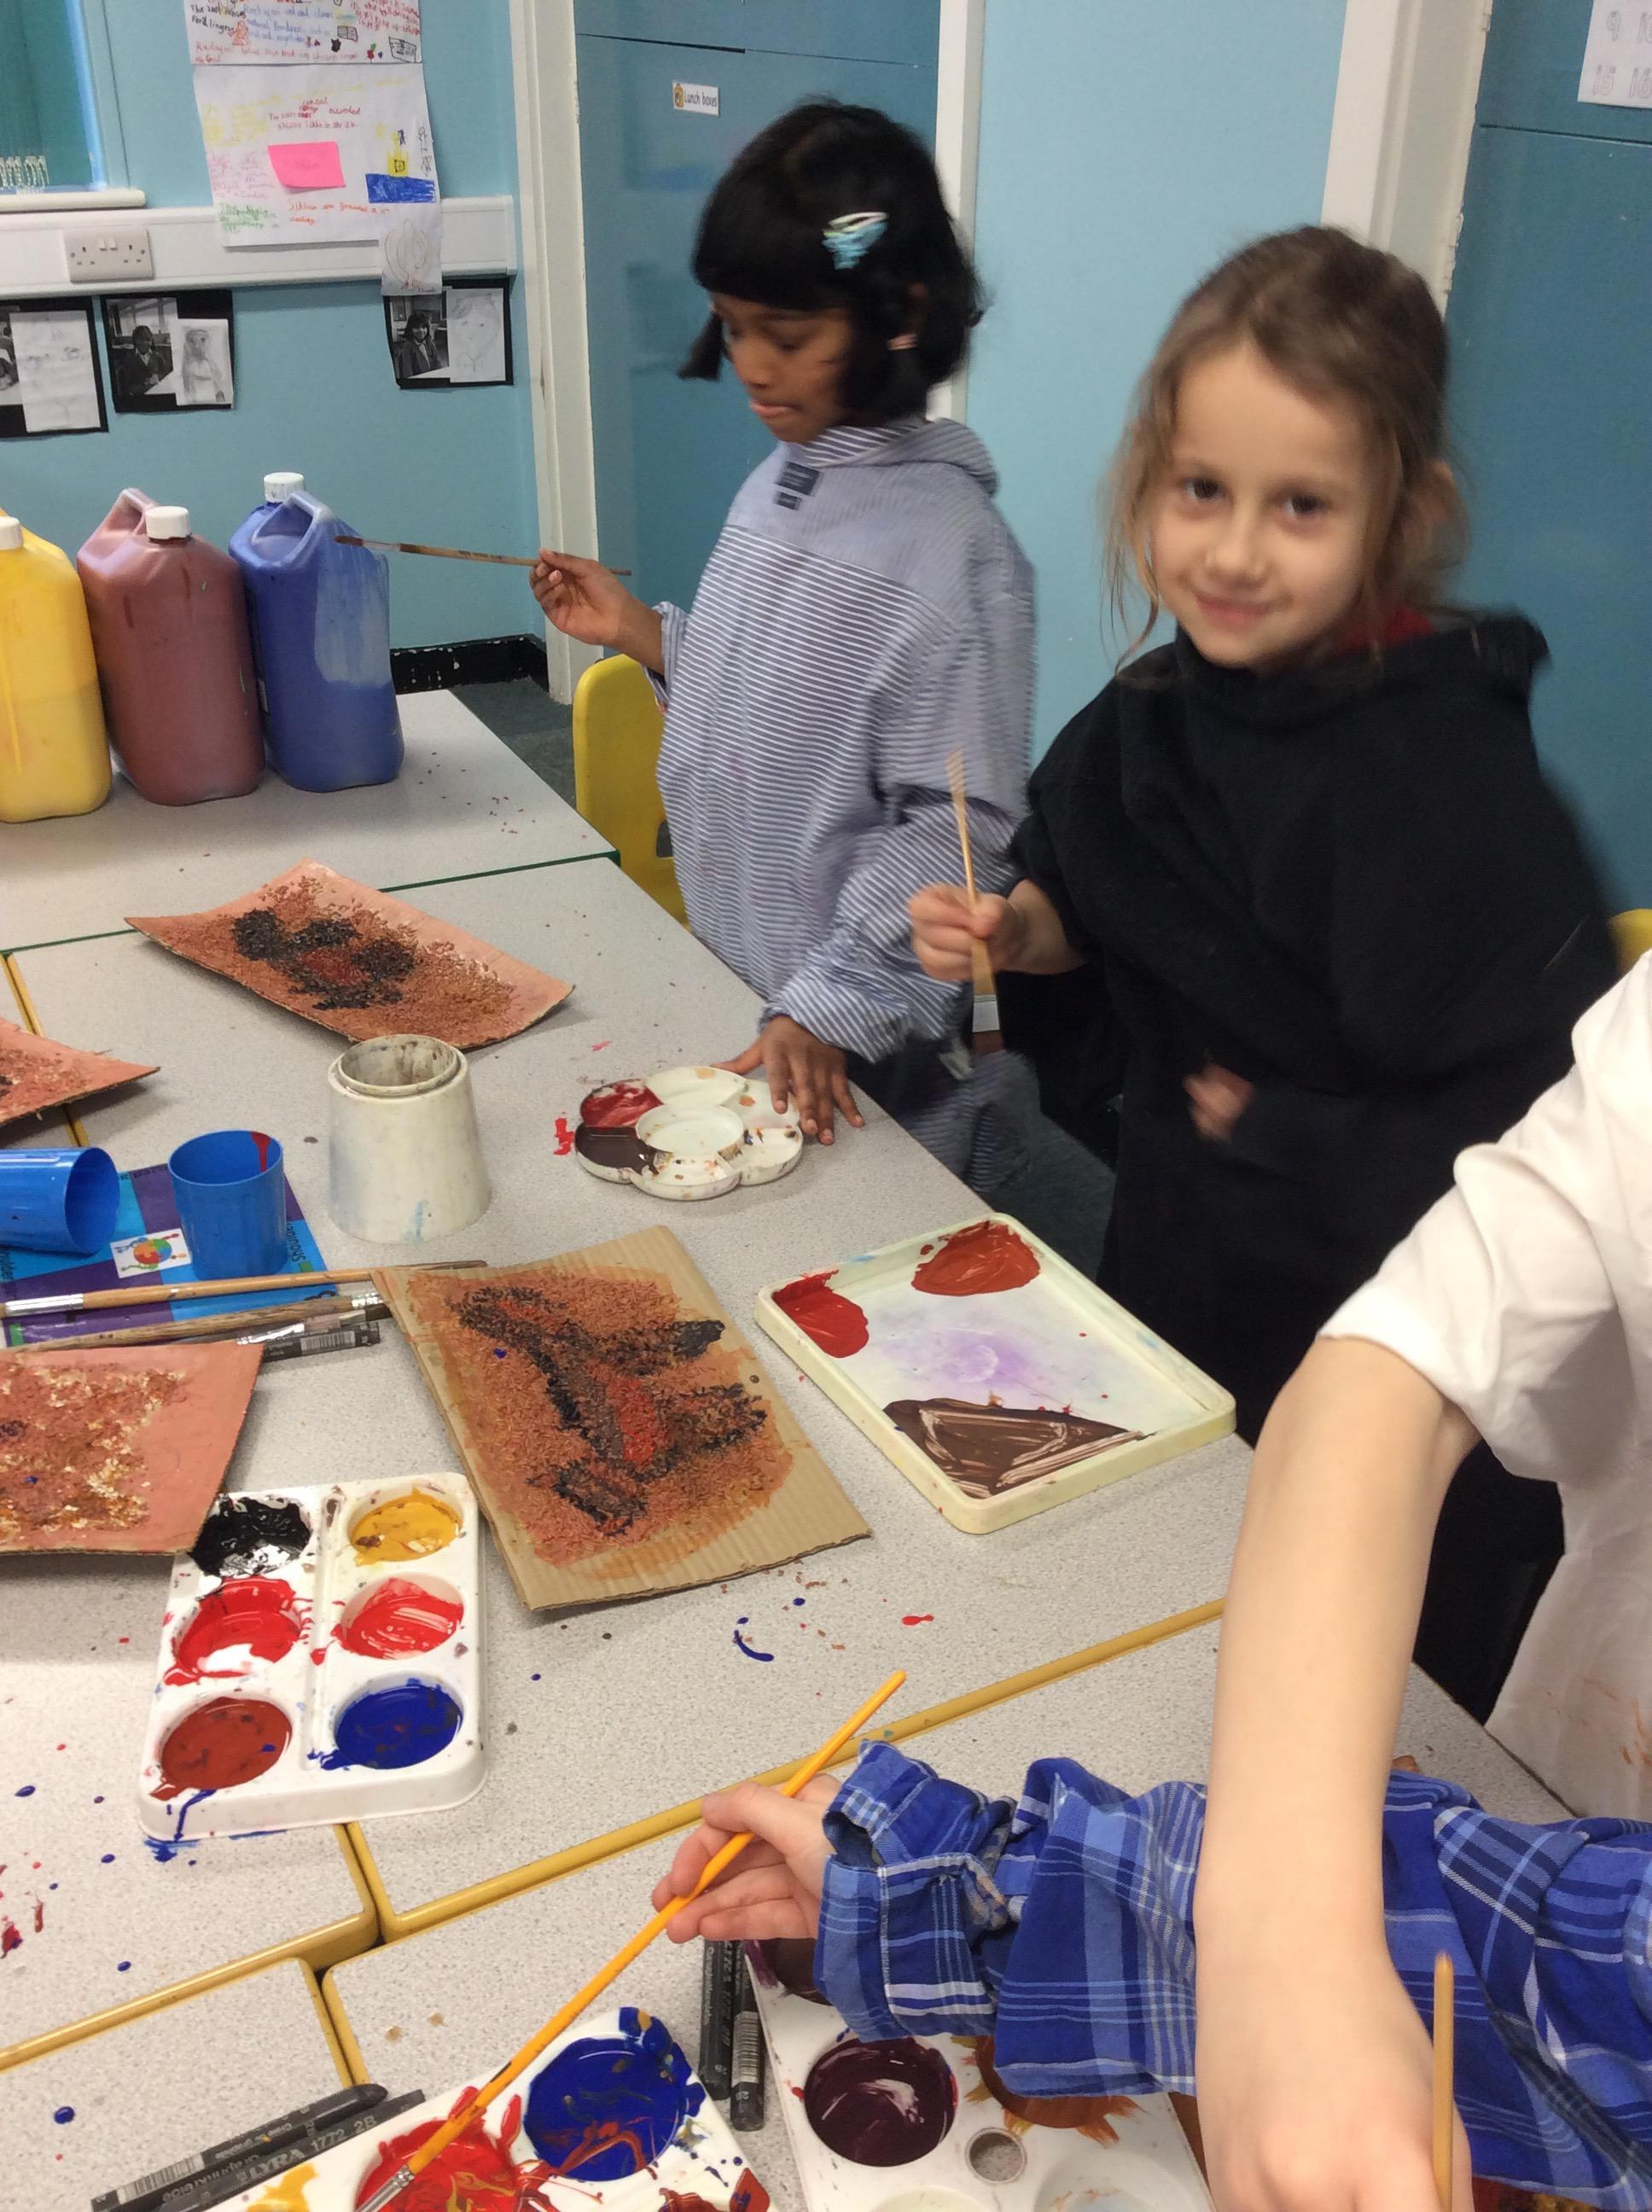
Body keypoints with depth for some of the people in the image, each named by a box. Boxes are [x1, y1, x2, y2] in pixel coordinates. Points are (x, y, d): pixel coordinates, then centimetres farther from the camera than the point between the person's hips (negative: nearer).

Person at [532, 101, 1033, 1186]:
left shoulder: (950, 549, -20)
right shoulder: (779, 482, 3)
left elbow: (956, 829, -20)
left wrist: (832, 1011, -21)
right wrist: (645, 635, 0)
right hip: (724, 989, 7)